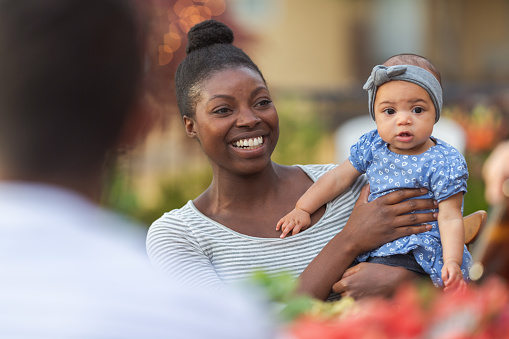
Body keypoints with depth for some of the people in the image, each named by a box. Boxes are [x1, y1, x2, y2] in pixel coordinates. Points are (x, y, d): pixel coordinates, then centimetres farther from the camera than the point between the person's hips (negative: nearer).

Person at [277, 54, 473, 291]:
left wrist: (452, 262, -26)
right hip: (374, 247, 7)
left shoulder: (445, 162, -12)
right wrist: (302, 209, 8)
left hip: (413, 253, -7)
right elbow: (339, 177, 12)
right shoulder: (373, 146, 3)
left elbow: (450, 218, -13)